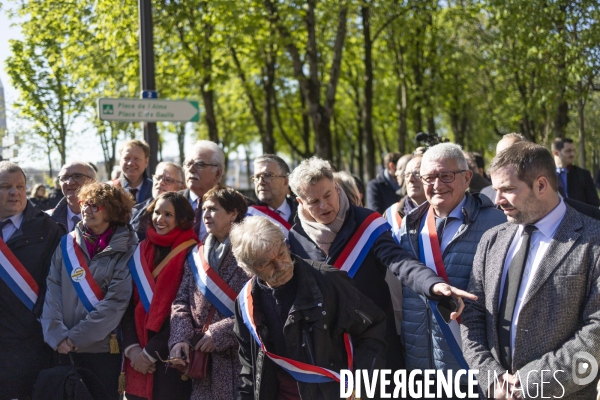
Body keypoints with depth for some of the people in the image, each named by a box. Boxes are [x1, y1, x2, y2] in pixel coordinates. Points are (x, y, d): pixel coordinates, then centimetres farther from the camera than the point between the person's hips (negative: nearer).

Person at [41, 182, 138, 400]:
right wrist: (56, 333, -13)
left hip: (105, 346, -3)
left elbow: (116, 301, -12)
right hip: (66, 348, 3)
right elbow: (53, 288, 0)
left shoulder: (125, 249, -5)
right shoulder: (67, 243, 6)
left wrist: (76, 336, -15)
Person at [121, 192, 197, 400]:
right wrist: (131, 347, -6)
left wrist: (151, 352, -11)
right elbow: (129, 301, 6)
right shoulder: (141, 250, 8)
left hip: (169, 356, -4)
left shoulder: (190, 253, -8)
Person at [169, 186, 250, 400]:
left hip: (240, 357, -5)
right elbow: (181, 302, 10)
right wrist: (180, 338, -7)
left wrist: (219, 334, -16)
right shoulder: (196, 256, 13)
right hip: (201, 359, 5)